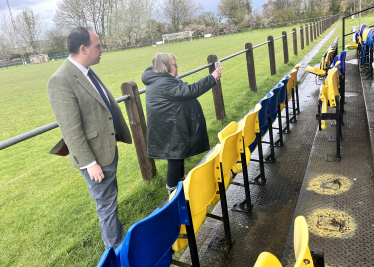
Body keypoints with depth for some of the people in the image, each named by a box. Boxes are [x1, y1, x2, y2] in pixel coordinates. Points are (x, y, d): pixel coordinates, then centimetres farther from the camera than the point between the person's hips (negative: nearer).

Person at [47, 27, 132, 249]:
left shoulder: (88, 71, 4)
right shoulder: (61, 81, -23)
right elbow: (71, 130, -23)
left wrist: (121, 133, 16)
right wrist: (90, 163, -20)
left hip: (109, 147, 8)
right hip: (96, 156, -8)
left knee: (111, 198, 25)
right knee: (106, 204, 11)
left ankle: (117, 235, 46)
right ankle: (117, 247, 34)